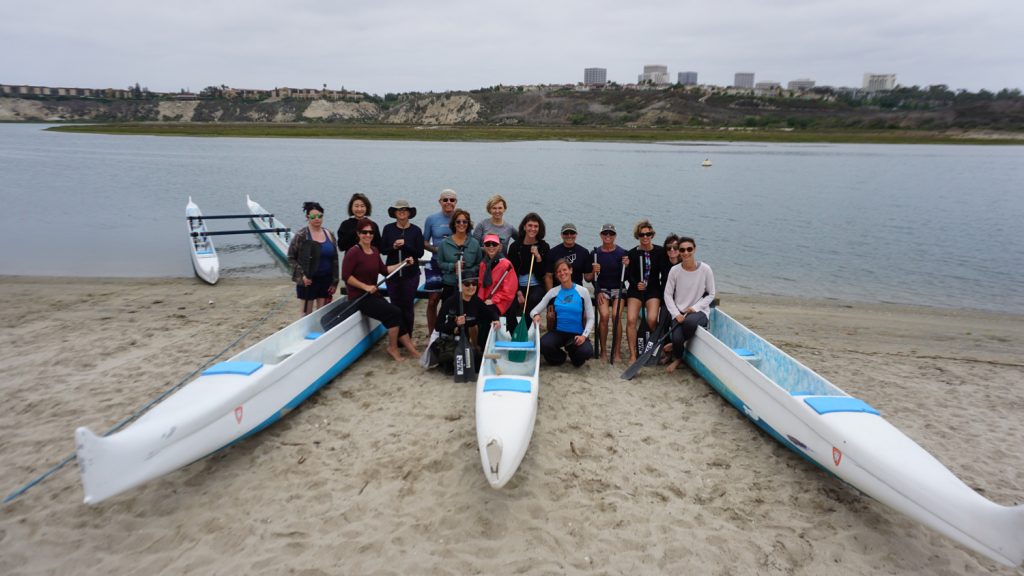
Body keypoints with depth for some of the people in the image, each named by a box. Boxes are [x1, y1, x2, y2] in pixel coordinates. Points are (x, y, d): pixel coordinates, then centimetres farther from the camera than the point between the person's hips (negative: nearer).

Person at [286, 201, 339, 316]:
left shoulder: (329, 235, 5)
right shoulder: (301, 236, -8)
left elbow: (334, 259, 8)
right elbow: (291, 257, -6)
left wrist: (334, 281, 5)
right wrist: (302, 275, -15)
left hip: (326, 280, 4)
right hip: (308, 280, -4)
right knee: (307, 313, 4)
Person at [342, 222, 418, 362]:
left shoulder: (374, 251, 7)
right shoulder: (353, 252, -14)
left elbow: (384, 270, 13)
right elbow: (346, 276, -17)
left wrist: (403, 263, 6)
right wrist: (365, 287, -19)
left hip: (374, 294, 7)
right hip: (359, 297, -7)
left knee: (394, 318, -2)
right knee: (395, 312, -15)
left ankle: (412, 350, 4)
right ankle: (393, 348, 4)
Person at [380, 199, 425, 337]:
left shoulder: (416, 230, -1)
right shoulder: (388, 229, 3)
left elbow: (420, 253, -5)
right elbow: (382, 250, 5)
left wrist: (405, 245, -17)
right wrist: (393, 247, -14)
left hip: (410, 274, -1)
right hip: (392, 272, 1)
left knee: (408, 305, 2)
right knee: (395, 306, 3)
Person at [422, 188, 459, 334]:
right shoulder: (431, 219, 1)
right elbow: (424, 243, 6)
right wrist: (436, 249, -13)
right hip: (437, 265, 0)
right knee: (433, 301, 1)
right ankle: (431, 334, 14)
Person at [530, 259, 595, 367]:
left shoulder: (583, 291, -2)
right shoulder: (553, 292, 2)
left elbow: (590, 318, 0)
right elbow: (534, 310, 2)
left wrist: (584, 335, -16)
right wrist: (536, 315, -22)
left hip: (577, 334, 0)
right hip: (558, 332, 1)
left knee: (587, 351, -31)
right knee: (543, 345, -31)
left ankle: (571, 350, 8)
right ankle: (560, 356, 6)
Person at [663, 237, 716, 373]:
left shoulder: (705, 269, -7)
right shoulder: (675, 270, -4)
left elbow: (711, 294, 1)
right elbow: (668, 295, 0)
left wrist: (695, 308, -12)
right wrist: (676, 314, -11)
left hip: (699, 311, -1)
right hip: (679, 312, 1)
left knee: (689, 321, -37)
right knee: (677, 338, -24)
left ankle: (672, 347, -5)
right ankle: (677, 358, 15)